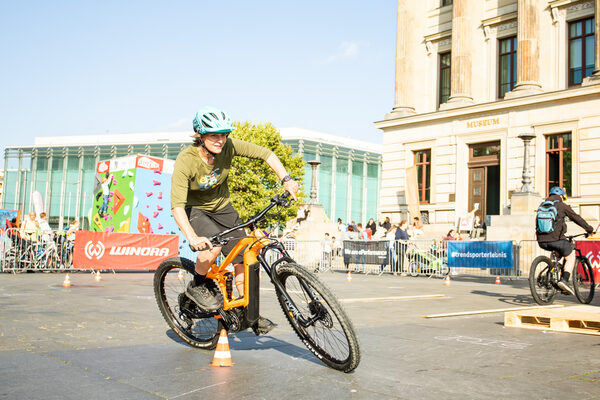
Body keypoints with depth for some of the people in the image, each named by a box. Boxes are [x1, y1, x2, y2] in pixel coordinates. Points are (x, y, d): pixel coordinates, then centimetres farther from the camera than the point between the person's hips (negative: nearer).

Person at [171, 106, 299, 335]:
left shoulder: (228, 146, -21)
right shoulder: (185, 161, -31)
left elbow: (265, 154, -14)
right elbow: (177, 205, -37)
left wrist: (286, 179, -28)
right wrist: (192, 237, -51)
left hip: (222, 208, 4)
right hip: (194, 210, -4)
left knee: (242, 259, -3)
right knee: (214, 245, -33)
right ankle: (197, 286, -4)